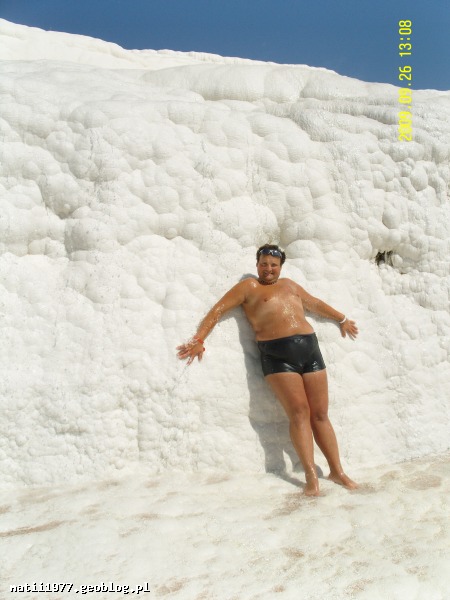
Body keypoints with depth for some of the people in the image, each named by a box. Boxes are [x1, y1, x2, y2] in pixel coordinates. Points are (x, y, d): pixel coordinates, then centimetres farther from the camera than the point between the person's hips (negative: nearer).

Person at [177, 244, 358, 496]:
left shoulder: (289, 284, 24)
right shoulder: (249, 287, 9)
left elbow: (316, 303, 37)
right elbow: (218, 310, 3)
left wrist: (342, 319, 45)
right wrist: (199, 340, -7)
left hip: (310, 348, 5)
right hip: (277, 354, -5)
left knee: (320, 413, 2)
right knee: (299, 412, -13)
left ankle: (337, 471, 6)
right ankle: (311, 475, -10)